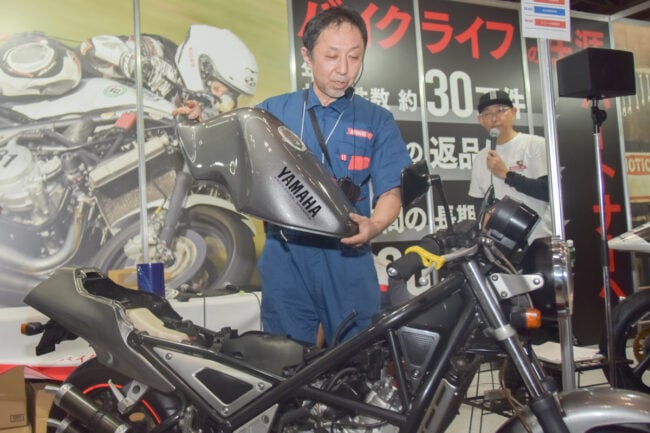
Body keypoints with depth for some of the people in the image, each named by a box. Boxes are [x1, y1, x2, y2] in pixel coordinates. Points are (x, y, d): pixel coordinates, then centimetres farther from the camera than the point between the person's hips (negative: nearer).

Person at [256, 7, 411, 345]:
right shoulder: (271, 111, 10)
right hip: (284, 258, 0)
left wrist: (374, 225, -20)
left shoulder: (377, 121, 9)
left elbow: (391, 191, 2)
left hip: (348, 259, 0)